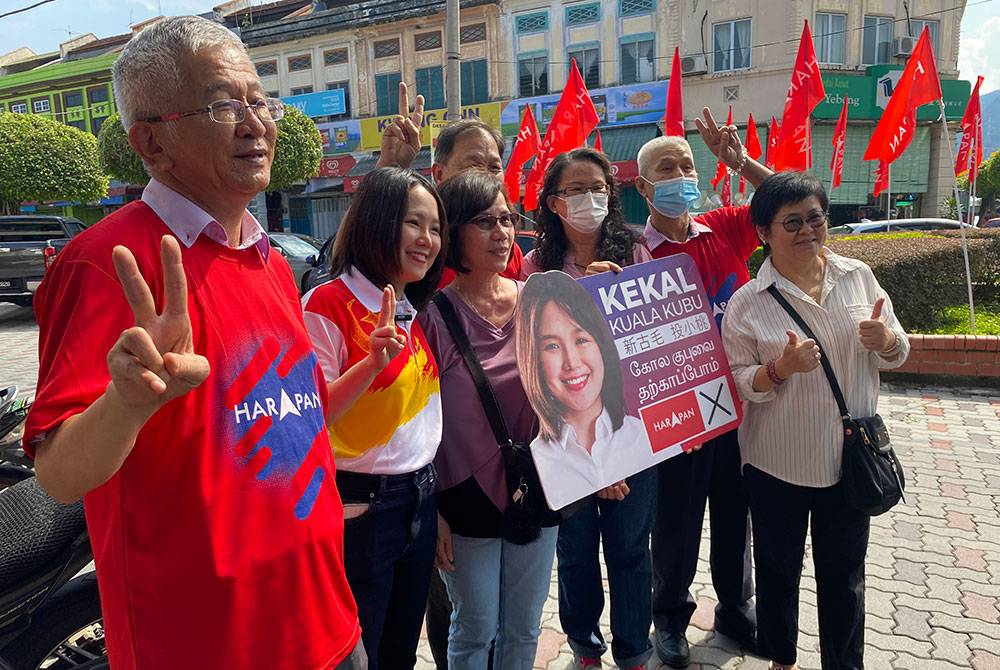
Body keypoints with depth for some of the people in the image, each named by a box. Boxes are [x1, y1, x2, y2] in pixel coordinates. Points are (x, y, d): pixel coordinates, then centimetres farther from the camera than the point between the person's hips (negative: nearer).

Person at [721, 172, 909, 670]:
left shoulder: (858, 276, -1)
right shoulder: (747, 303, -11)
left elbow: (898, 354, 7)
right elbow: (736, 383, -8)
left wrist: (885, 340, -17)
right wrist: (781, 369, -27)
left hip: (850, 456, 2)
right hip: (778, 464, -2)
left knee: (844, 574, 18)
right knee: (778, 570, 16)